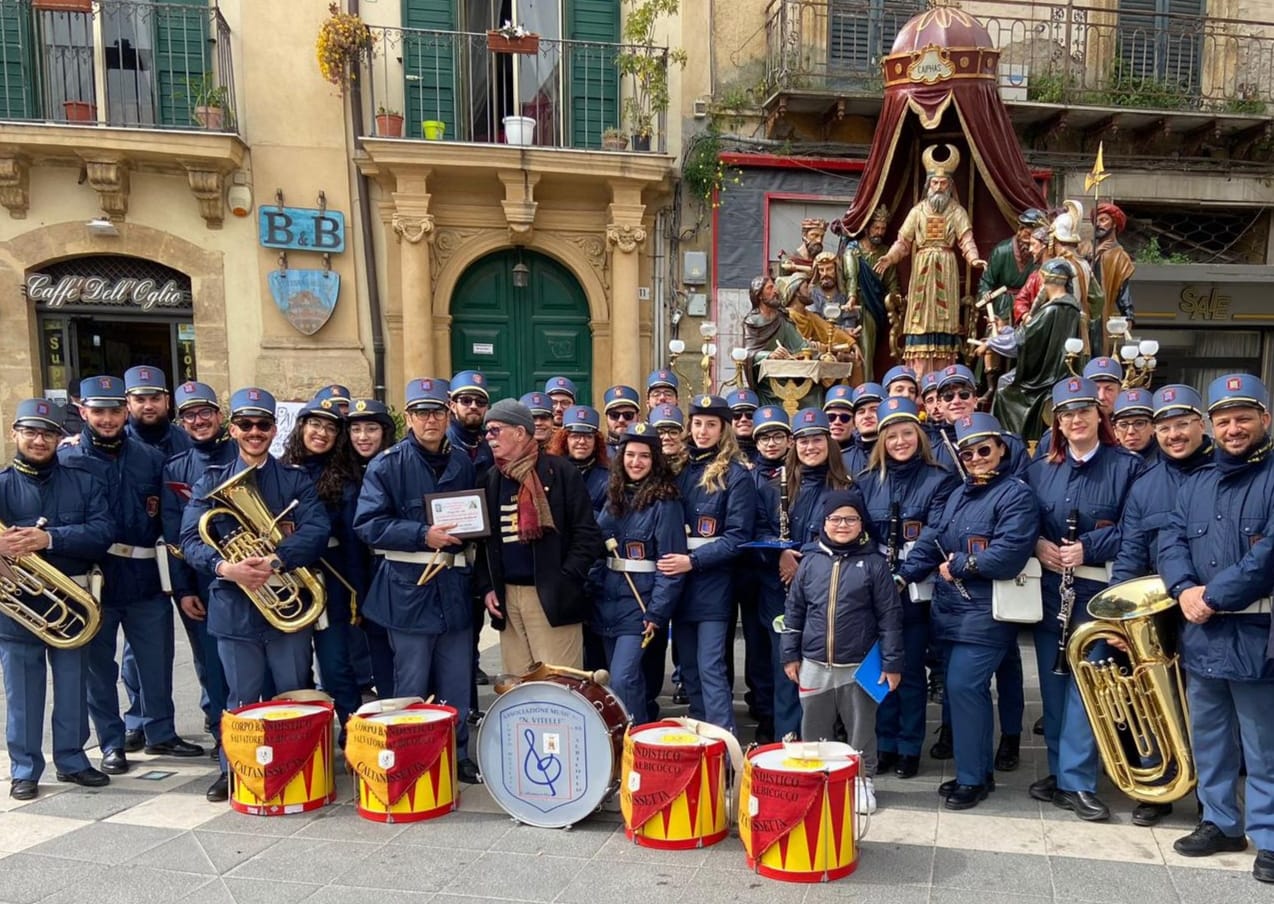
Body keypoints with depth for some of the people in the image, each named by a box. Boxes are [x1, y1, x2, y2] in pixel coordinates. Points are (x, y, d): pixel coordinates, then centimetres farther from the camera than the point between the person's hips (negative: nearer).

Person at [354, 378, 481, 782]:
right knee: (411, 687, 6)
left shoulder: (463, 462, 9)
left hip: (455, 586, 4)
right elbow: (369, 524, -13)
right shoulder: (387, 464, -6)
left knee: (457, 684, 13)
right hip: (408, 587, -4)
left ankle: (457, 755, 27)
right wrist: (423, 535, -22)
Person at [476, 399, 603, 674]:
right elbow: (482, 539, 17)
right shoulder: (490, 479, 14)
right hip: (506, 597, 6)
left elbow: (587, 533, -6)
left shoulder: (559, 472, -3)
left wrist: (565, 581, -13)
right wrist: (486, 587, 5)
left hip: (553, 597, -5)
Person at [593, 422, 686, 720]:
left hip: (639, 605, -6)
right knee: (629, 680, 15)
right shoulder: (614, 496, 10)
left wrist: (657, 614, -18)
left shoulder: (665, 503, -10)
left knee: (622, 680, -12)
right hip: (607, 602, 6)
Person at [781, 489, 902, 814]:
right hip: (815, 665, 2)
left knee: (861, 728, 10)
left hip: (859, 666, -2)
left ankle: (864, 781, 28)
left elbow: (890, 616, -4)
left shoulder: (873, 563, -5)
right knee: (813, 729, 13)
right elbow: (794, 610, 8)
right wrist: (790, 654, 6)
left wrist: (892, 662, -6)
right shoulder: (811, 560, 2)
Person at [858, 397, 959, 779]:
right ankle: (885, 744, 23)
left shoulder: (939, 481, -3)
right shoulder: (866, 482, 7)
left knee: (910, 670, 4)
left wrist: (903, 578, -21)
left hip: (914, 592, -3)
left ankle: (910, 748, 19)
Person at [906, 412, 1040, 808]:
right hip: (951, 610, 8)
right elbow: (931, 539, 10)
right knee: (962, 688, 12)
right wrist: (903, 575, -3)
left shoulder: (1016, 495, -10)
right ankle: (980, 769, 25)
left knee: (963, 686, -10)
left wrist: (958, 565, -11)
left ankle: (972, 778, 4)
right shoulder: (958, 494, 15)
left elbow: (1007, 555, -23)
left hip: (986, 613, -8)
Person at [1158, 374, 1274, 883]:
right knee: (1208, 738, 16)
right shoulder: (1195, 485, 14)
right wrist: (1185, 590, -13)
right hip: (1200, 633, 6)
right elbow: (1171, 542, 5)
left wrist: (1215, 596, -17)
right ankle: (1221, 823, 30)